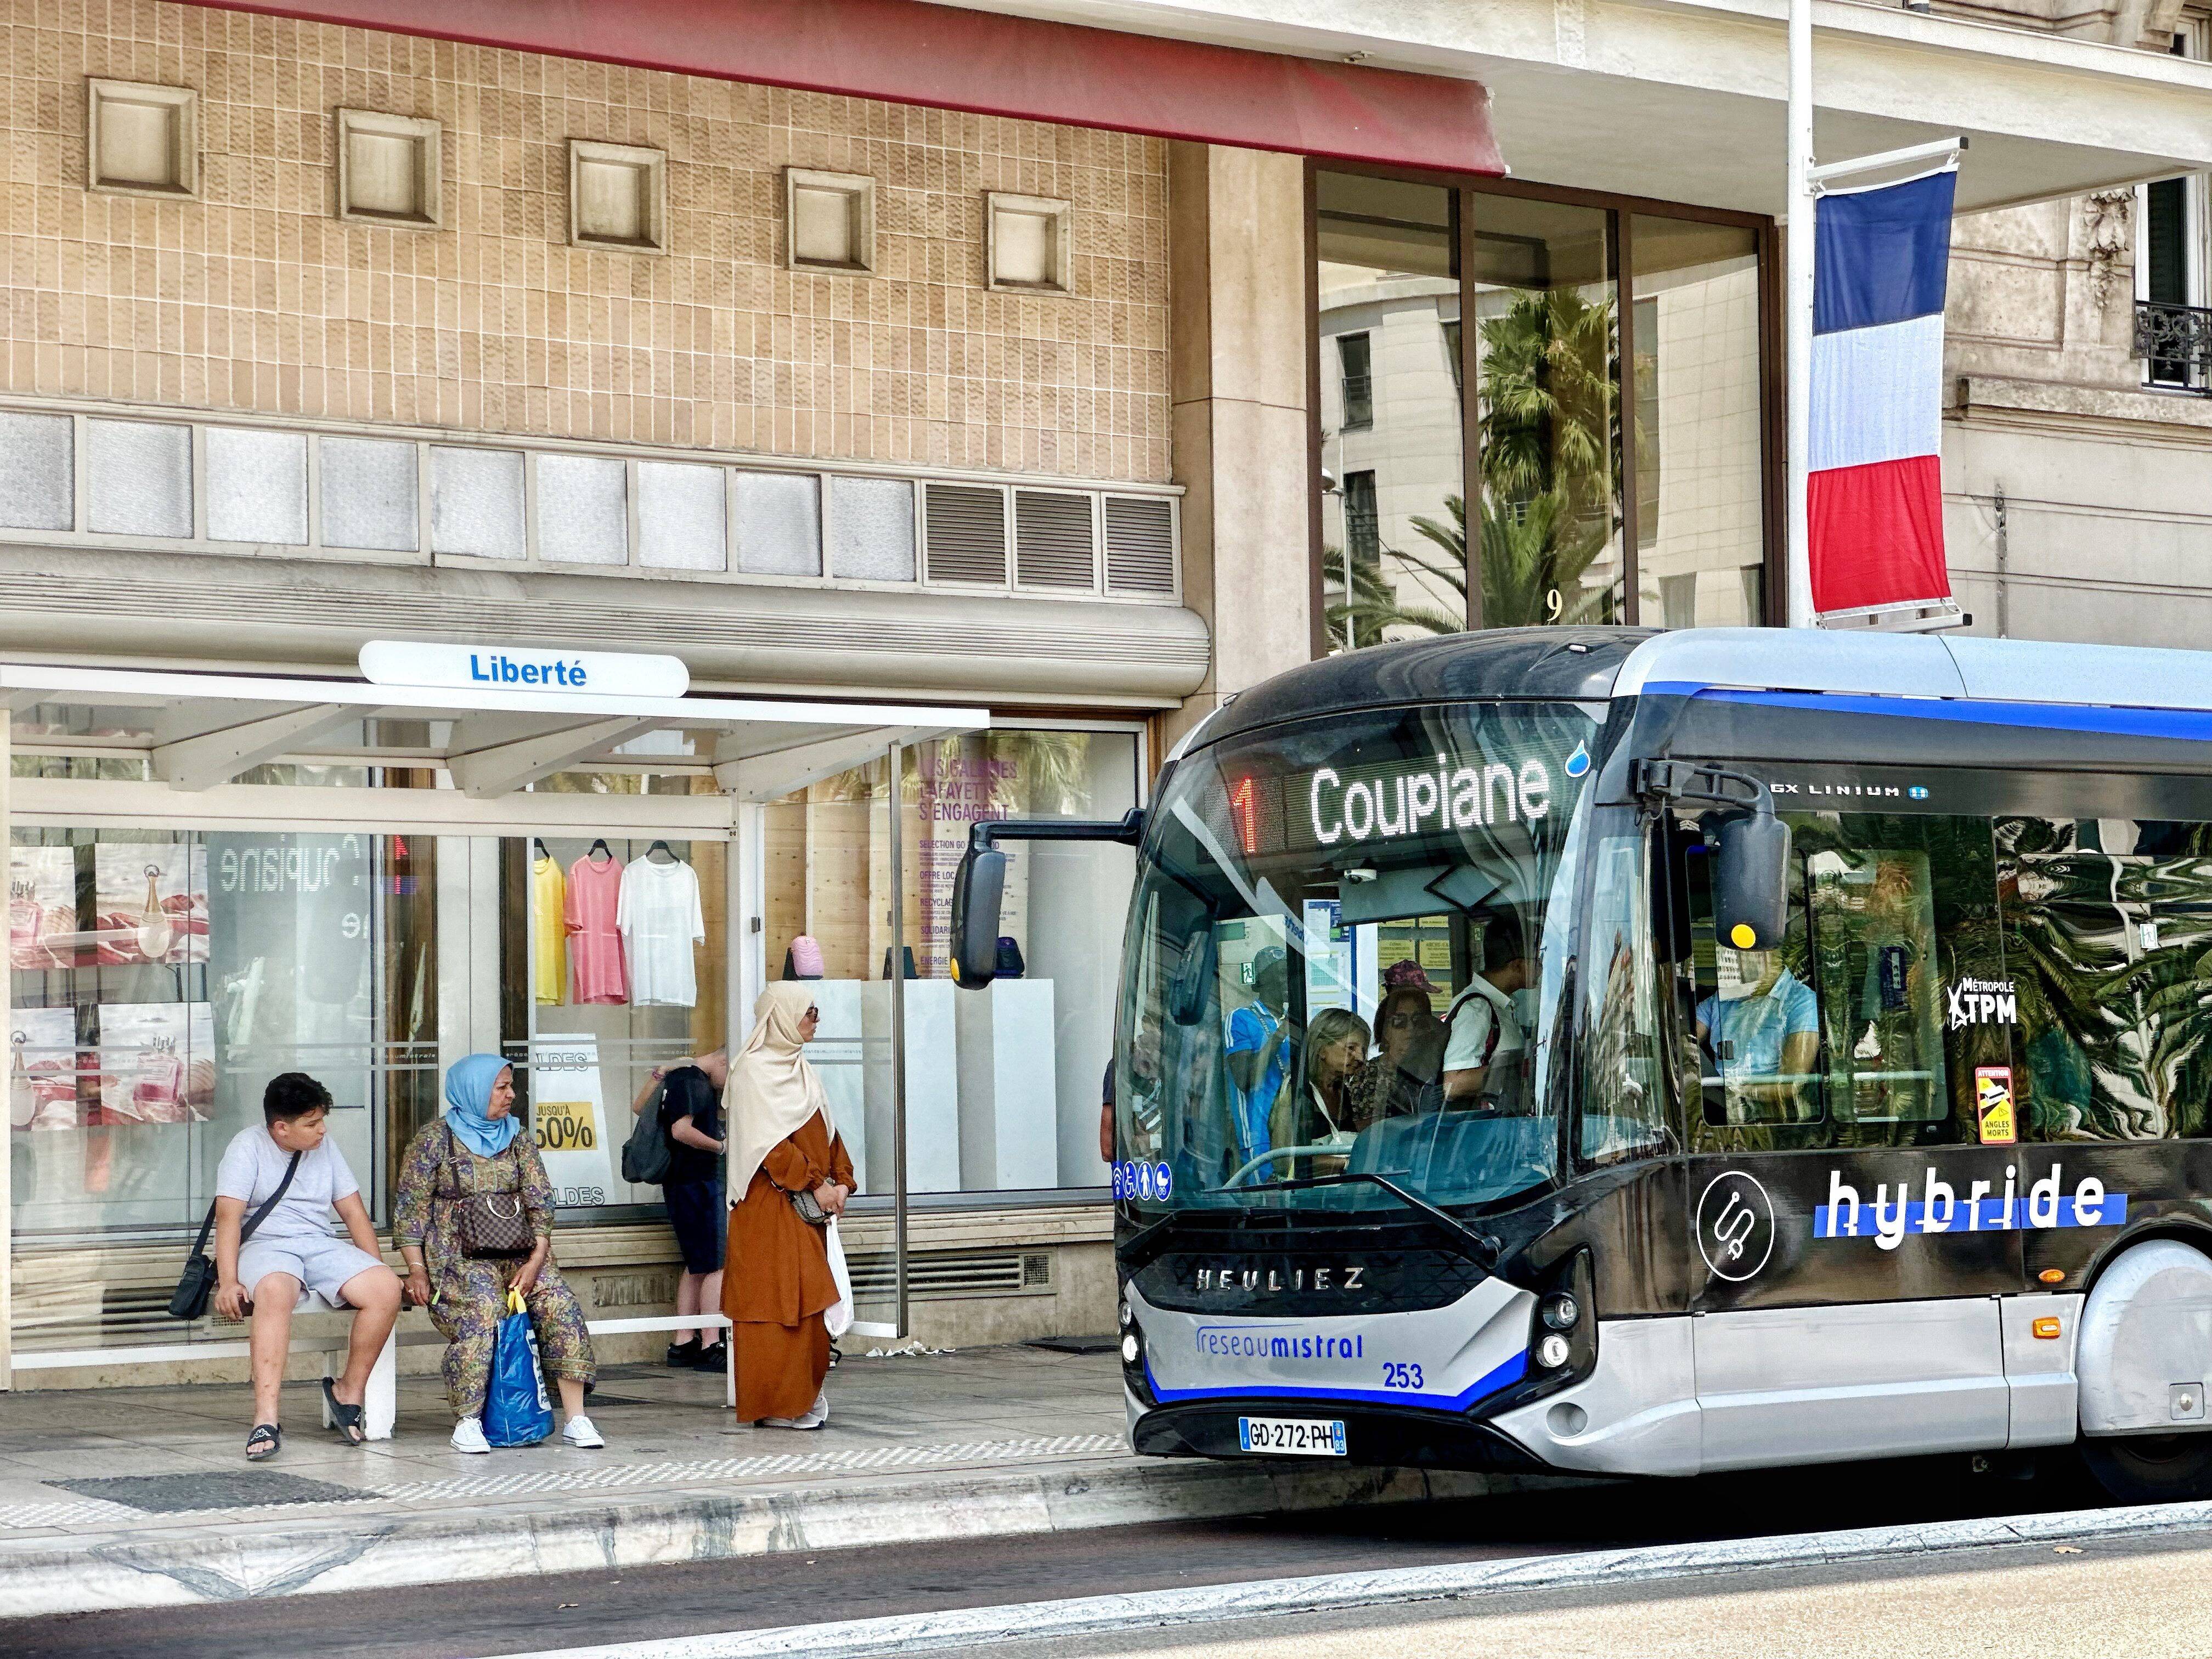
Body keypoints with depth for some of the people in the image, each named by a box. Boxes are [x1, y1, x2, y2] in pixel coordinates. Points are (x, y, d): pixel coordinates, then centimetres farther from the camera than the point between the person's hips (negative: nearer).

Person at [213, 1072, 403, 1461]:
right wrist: (228, 1281, -25)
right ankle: (266, 1419, -47)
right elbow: (228, 1215, -12)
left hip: (321, 1246, 5)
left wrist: (375, 1270, 6)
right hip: (265, 1246, -5)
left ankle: (349, 1392, -6)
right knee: (275, 1291, -41)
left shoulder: (325, 1146, 15)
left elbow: (352, 1210, 17)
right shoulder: (247, 1147, -2)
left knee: (387, 1288, -22)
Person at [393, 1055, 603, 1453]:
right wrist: (417, 1270, -12)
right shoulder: (435, 1139, 1)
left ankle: (575, 1418, -24)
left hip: (513, 1252, 4)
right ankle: (467, 1422, -28)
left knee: (560, 1303, -23)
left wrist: (535, 1261, -9)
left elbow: (540, 1202, 7)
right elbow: (410, 1208, -2)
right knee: (484, 1307, -35)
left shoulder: (517, 1140, 13)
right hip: (455, 1252, -4)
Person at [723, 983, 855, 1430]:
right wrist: (815, 1185, -17)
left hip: (808, 1206, 9)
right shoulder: (754, 1070, -10)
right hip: (771, 1206, -9)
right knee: (779, 1298, -7)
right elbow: (772, 1141, -17)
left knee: (809, 1299, 9)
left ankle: (807, 1394, 15)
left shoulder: (799, 1067, 17)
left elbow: (825, 1130, 17)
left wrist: (841, 1180, 2)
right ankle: (779, 1404, -3)